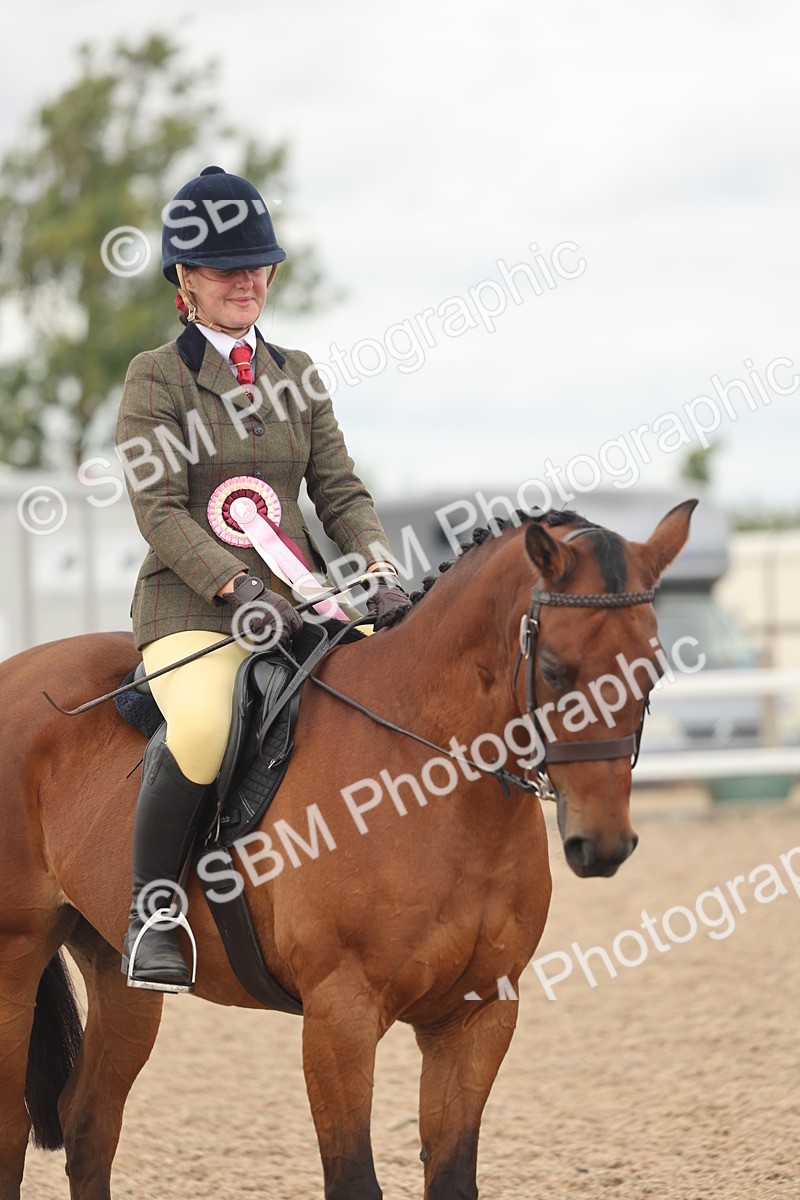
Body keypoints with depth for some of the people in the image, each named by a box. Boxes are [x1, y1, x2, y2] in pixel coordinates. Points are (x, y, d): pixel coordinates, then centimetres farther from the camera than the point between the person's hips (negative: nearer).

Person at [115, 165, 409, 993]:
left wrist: (378, 570, -7)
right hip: (193, 604, -6)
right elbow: (159, 510, -10)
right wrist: (237, 588, -23)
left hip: (300, 600, 6)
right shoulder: (158, 377, -1)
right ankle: (148, 909, -15)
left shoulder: (296, 374, 16)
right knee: (202, 730, -36)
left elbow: (341, 491, 12)